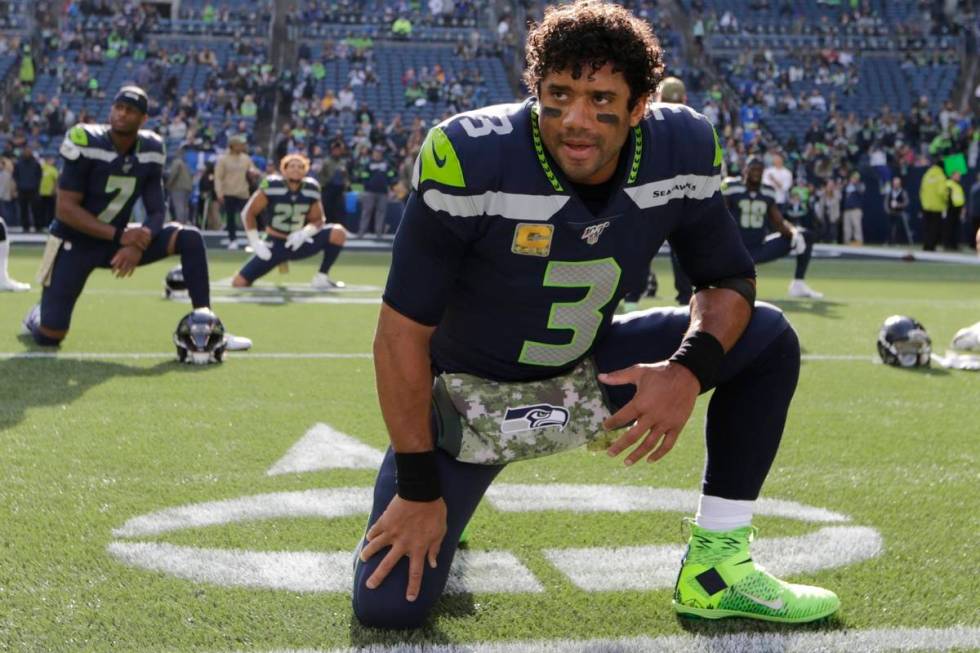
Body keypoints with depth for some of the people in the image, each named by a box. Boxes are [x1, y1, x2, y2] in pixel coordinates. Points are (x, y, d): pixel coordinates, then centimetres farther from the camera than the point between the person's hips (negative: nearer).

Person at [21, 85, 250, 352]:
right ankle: (37, 317, 31)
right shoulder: (85, 142, -21)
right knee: (49, 337, -10)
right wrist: (119, 236, -29)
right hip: (75, 243, -4)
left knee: (190, 239, -15)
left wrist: (138, 245, -25)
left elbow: (156, 211, -4)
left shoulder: (151, 150, -6)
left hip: (117, 239, 4)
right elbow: (65, 209, -22)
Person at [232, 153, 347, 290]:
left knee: (338, 233, -21)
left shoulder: (311, 188, -7)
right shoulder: (271, 186, -16)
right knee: (240, 283, -14)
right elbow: (248, 213, -9)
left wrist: (304, 233, -19)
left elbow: (317, 220, 2)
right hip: (274, 244, -2)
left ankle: (321, 277, -8)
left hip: (299, 243, 2)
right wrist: (256, 244, -14)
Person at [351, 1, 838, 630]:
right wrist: (419, 489, -19)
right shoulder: (473, 159, -30)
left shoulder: (682, 149, -18)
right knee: (388, 605, -14)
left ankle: (717, 567, 0)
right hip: (472, 391, -4)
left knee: (769, 341, -8)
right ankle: (441, 492, 21)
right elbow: (404, 334, -23)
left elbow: (730, 279, -2)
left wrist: (689, 369, -23)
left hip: (592, 370, 4)